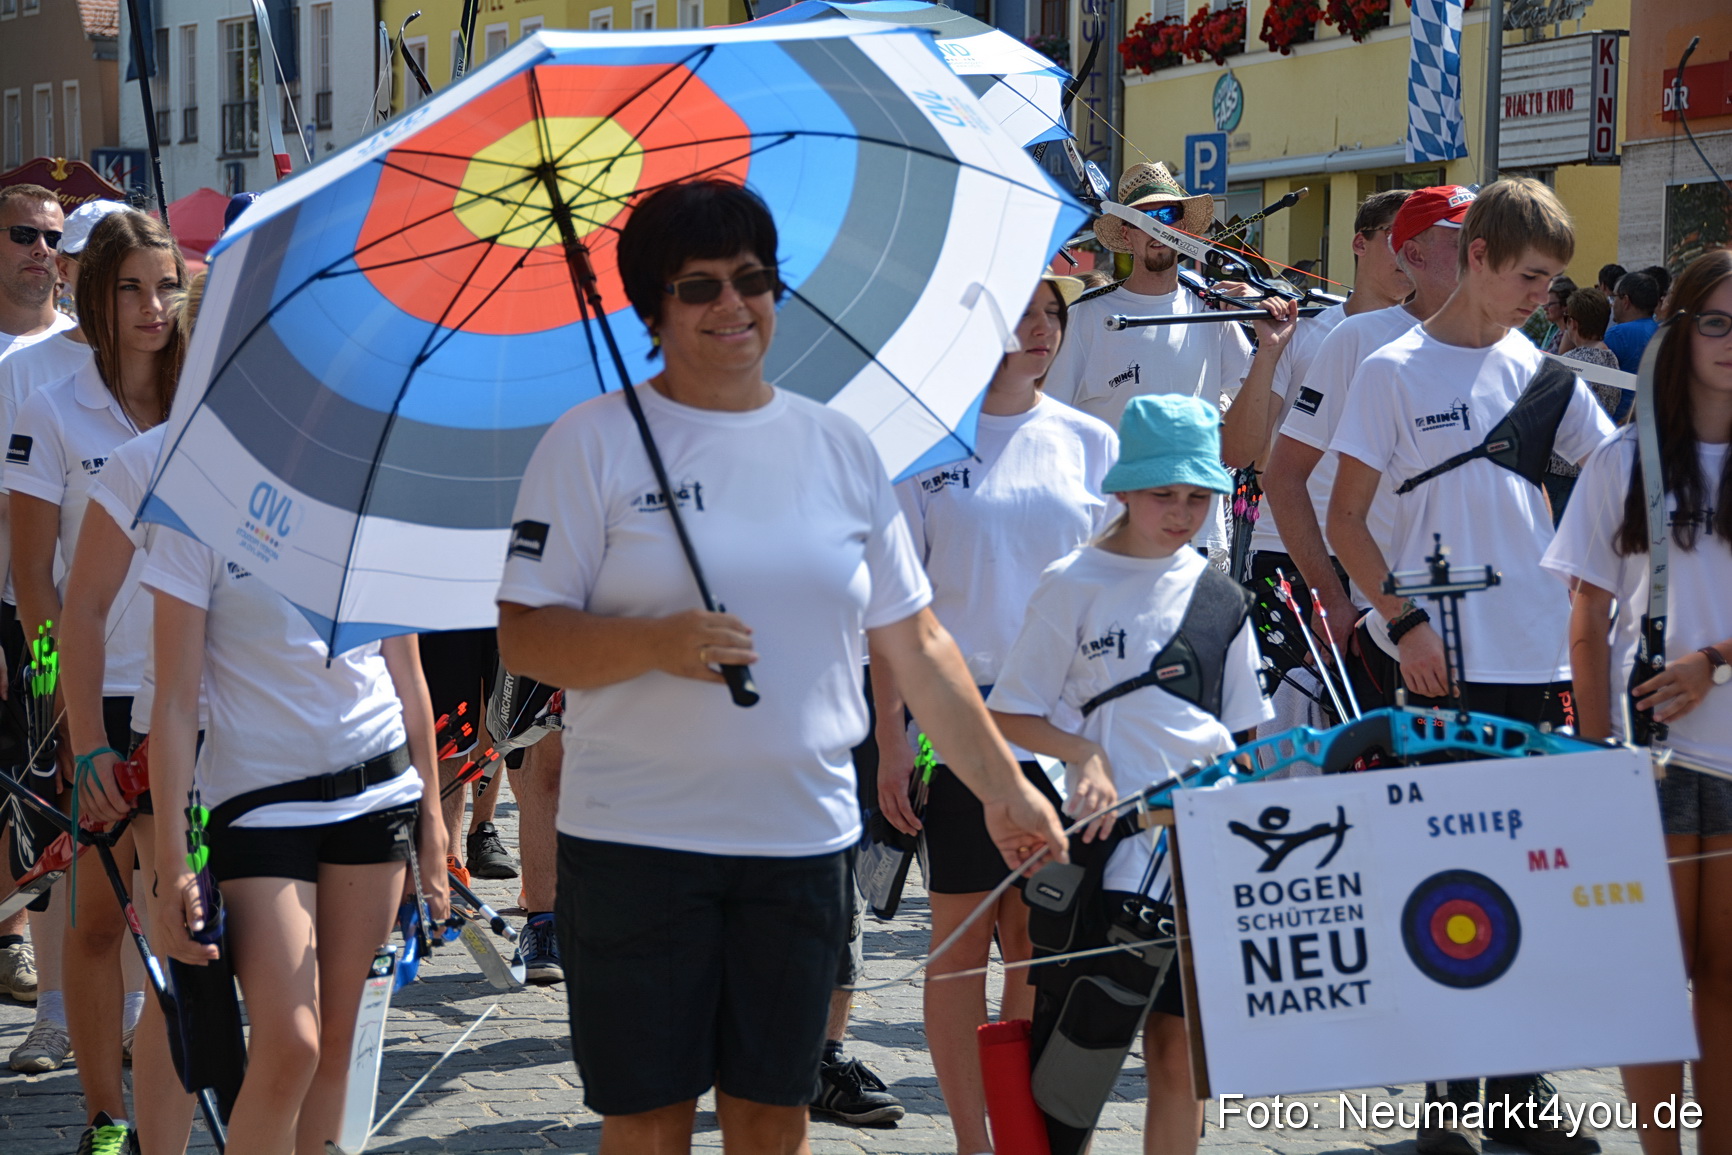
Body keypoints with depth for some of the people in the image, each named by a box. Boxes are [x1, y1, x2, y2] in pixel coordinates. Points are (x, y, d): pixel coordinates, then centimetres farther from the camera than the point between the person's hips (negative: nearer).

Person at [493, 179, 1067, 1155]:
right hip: (636, 840, -3)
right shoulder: (594, 443, -1)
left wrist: (1003, 786, 12)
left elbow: (915, 642, 14)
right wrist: (656, 644, -23)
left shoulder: (840, 446, 10)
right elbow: (524, 637, -6)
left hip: (803, 838, 3)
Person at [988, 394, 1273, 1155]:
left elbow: (1244, 732, 16)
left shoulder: (1219, 597, 10)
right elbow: (1009, 715, -1)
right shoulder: (1075, 585, -3)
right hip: (1110, 852, -4)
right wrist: (1084, 753, -17)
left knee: (1180, 1047, 8)